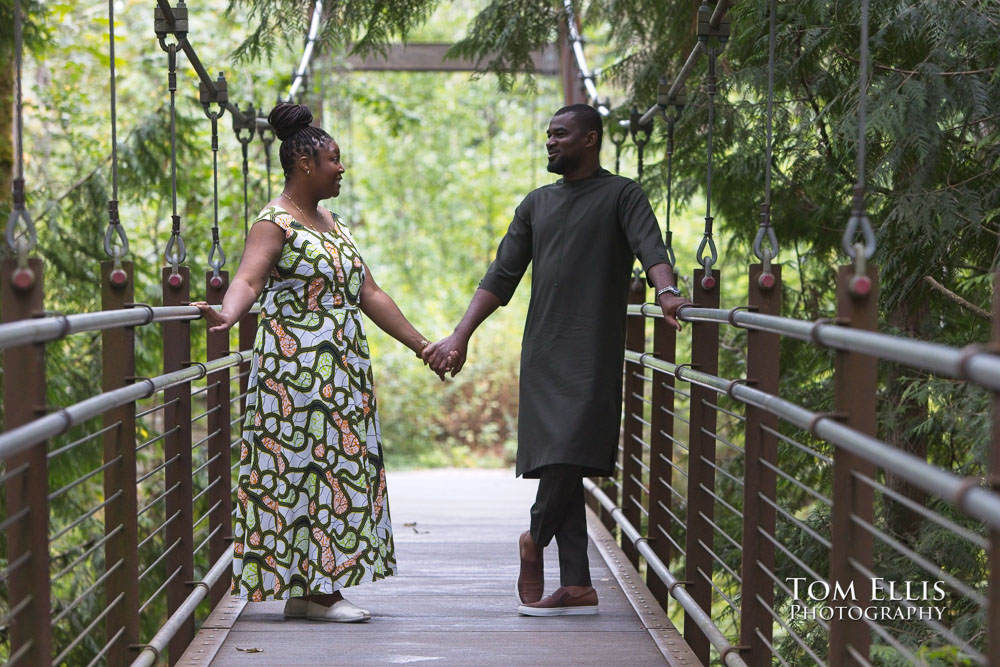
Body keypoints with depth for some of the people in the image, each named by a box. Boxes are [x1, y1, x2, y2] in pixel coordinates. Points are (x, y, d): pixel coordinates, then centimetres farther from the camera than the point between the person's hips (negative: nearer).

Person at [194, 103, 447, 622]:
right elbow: (249, 278, -24)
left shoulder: (332, 224, 19)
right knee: (307, 466, -8)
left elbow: (369, 294, 22)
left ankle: (312, 589, 10)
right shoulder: (275, 222, -7)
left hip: (342, 372, 9)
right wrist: (227, 314, -46)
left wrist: (421, 345, 22)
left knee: (339, 467, 6)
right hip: (297, 369, -9)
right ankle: (312, 589, -5)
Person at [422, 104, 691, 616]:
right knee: (556, 461, 2)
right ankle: (577, 587, 3)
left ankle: (535, 540, 9)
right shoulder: (537, 204, 19)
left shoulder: (621, 195, 3)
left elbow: (650, 247, -14)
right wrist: (460, 337, 9)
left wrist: (666, 292, -36)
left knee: (570, 454, -17)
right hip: (542, 353, 6)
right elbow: (501, 277, 18)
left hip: (592, 356, -6)